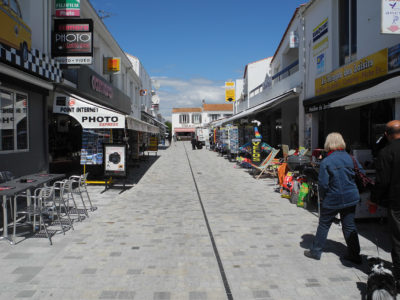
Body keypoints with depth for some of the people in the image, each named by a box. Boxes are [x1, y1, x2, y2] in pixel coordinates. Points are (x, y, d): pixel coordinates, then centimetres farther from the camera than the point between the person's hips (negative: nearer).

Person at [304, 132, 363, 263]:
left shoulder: (326, 162, -16)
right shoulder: (350, 158, -3)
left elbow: (323, 184, -16)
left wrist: (323, 197, 1)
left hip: (333, 199, -4)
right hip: (351, 198, 4)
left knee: (324, 224, 11)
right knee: (349, 225, 15)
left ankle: (316, 251, 21)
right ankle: (354, 255, 22)